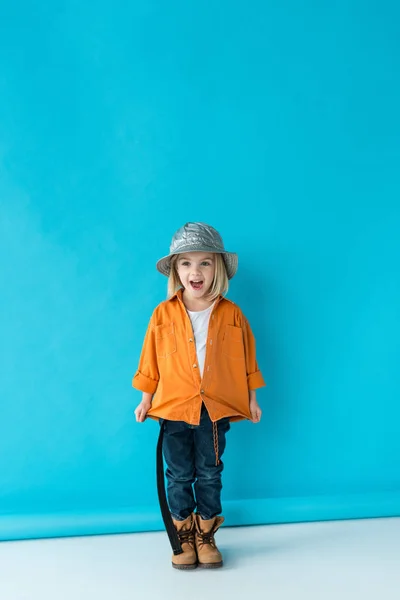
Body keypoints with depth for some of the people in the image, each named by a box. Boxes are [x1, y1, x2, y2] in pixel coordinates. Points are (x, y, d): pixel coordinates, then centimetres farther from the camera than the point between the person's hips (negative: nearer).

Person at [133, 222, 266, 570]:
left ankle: (205, 536, 31)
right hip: (174, 409, 0)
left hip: (216, 410, 0)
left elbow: (246, 358, 3)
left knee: (209, 475, 13)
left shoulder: (231, 314, -5)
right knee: (179, 476, 12)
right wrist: (146, 398, 4)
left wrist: (251, 399, 6)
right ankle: (184, 537, 30)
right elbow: (150, 360, 2)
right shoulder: (163, 314, -5)